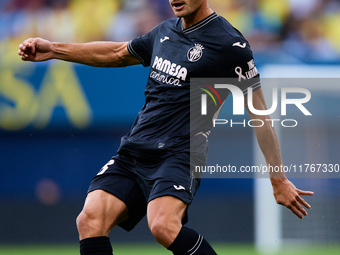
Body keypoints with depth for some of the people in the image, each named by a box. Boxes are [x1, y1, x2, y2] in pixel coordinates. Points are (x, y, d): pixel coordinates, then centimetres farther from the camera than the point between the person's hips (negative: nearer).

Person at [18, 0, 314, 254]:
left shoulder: (230, 44, -6)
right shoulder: (166, 31, 15)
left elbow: (259, 114, -2)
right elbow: (117, 54, 33)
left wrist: (279, 181, -1)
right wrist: (53, 49, 28)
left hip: (179, 155, -7)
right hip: (133, 151, 7)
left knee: (164, 225, -33)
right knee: (90, 220, -15)